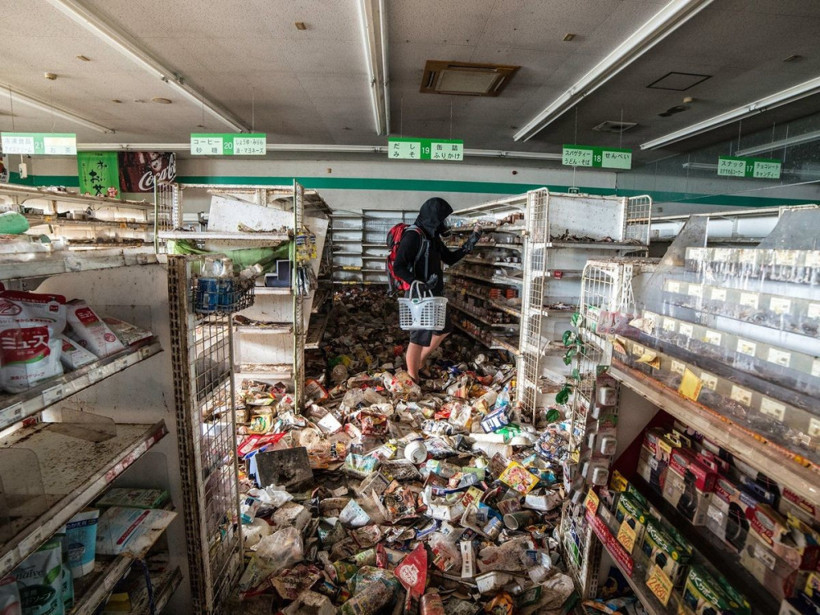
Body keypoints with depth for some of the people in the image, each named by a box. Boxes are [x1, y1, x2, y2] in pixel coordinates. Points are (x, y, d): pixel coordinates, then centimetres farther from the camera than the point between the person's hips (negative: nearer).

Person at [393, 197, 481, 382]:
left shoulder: (433, 236, 9)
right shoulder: (413, 235, -17)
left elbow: (449, 258, 17)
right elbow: (398, 267, -23)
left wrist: (469, 243, 8)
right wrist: (417, 283, -34)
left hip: (436, 293, 9)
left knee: (443, 329, 22)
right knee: (419, 337, 1)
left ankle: (420, 362, 38)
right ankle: (412, 378, 17)